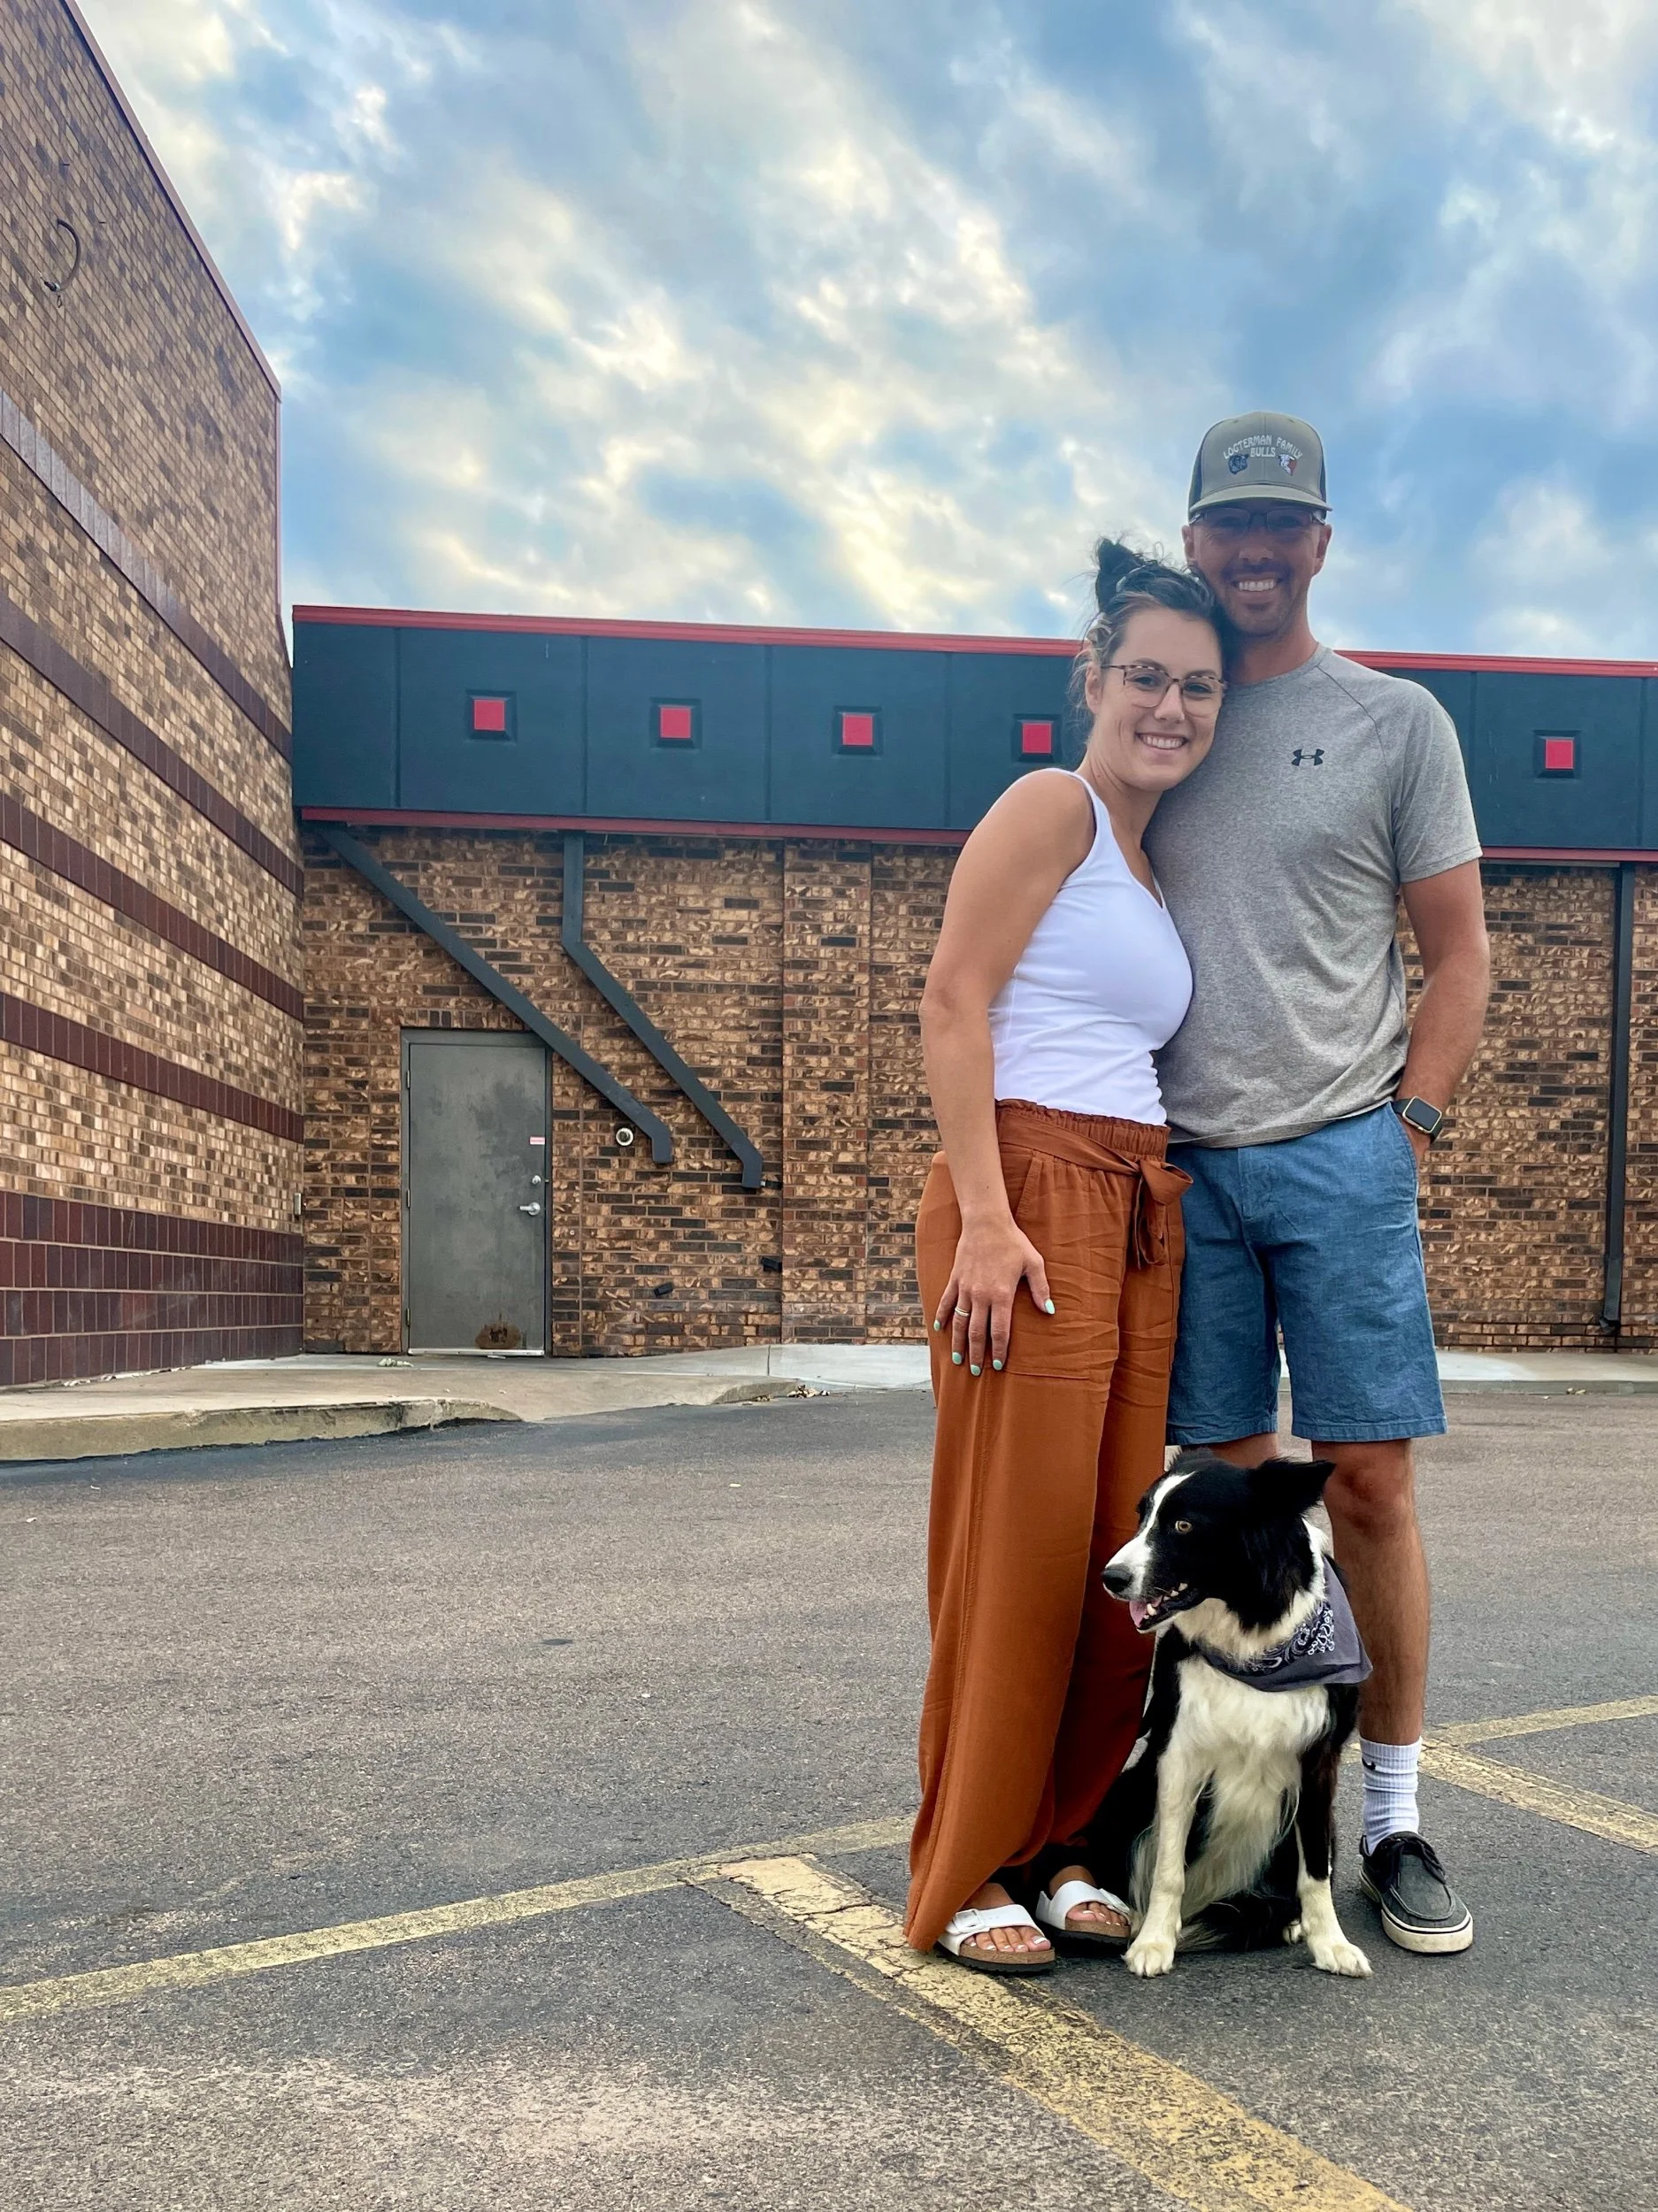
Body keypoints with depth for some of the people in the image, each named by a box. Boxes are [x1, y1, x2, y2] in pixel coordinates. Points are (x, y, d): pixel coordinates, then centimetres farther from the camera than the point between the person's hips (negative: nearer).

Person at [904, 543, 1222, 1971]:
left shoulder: (1158, 862, 22)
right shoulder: (1054, 805, -2)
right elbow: (953, 1004, -11)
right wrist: (986, 1216, -19)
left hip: (1145, 1213, 8)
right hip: (1031, 1195, -8)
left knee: (1122, 1548, 6)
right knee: (1019, 1542, -4)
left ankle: (1061, 1842, 20)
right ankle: (965, 1872, 10)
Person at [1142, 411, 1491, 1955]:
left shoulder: (1394, 721, 7)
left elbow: (1458, 950, 7)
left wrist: (1410, 1121, -4)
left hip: (1340, 1154, -2)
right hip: (1183, 1165, 2)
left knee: (1368, 1482, -3)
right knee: (1229, 1487, 6)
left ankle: (1393, 1816, 11)